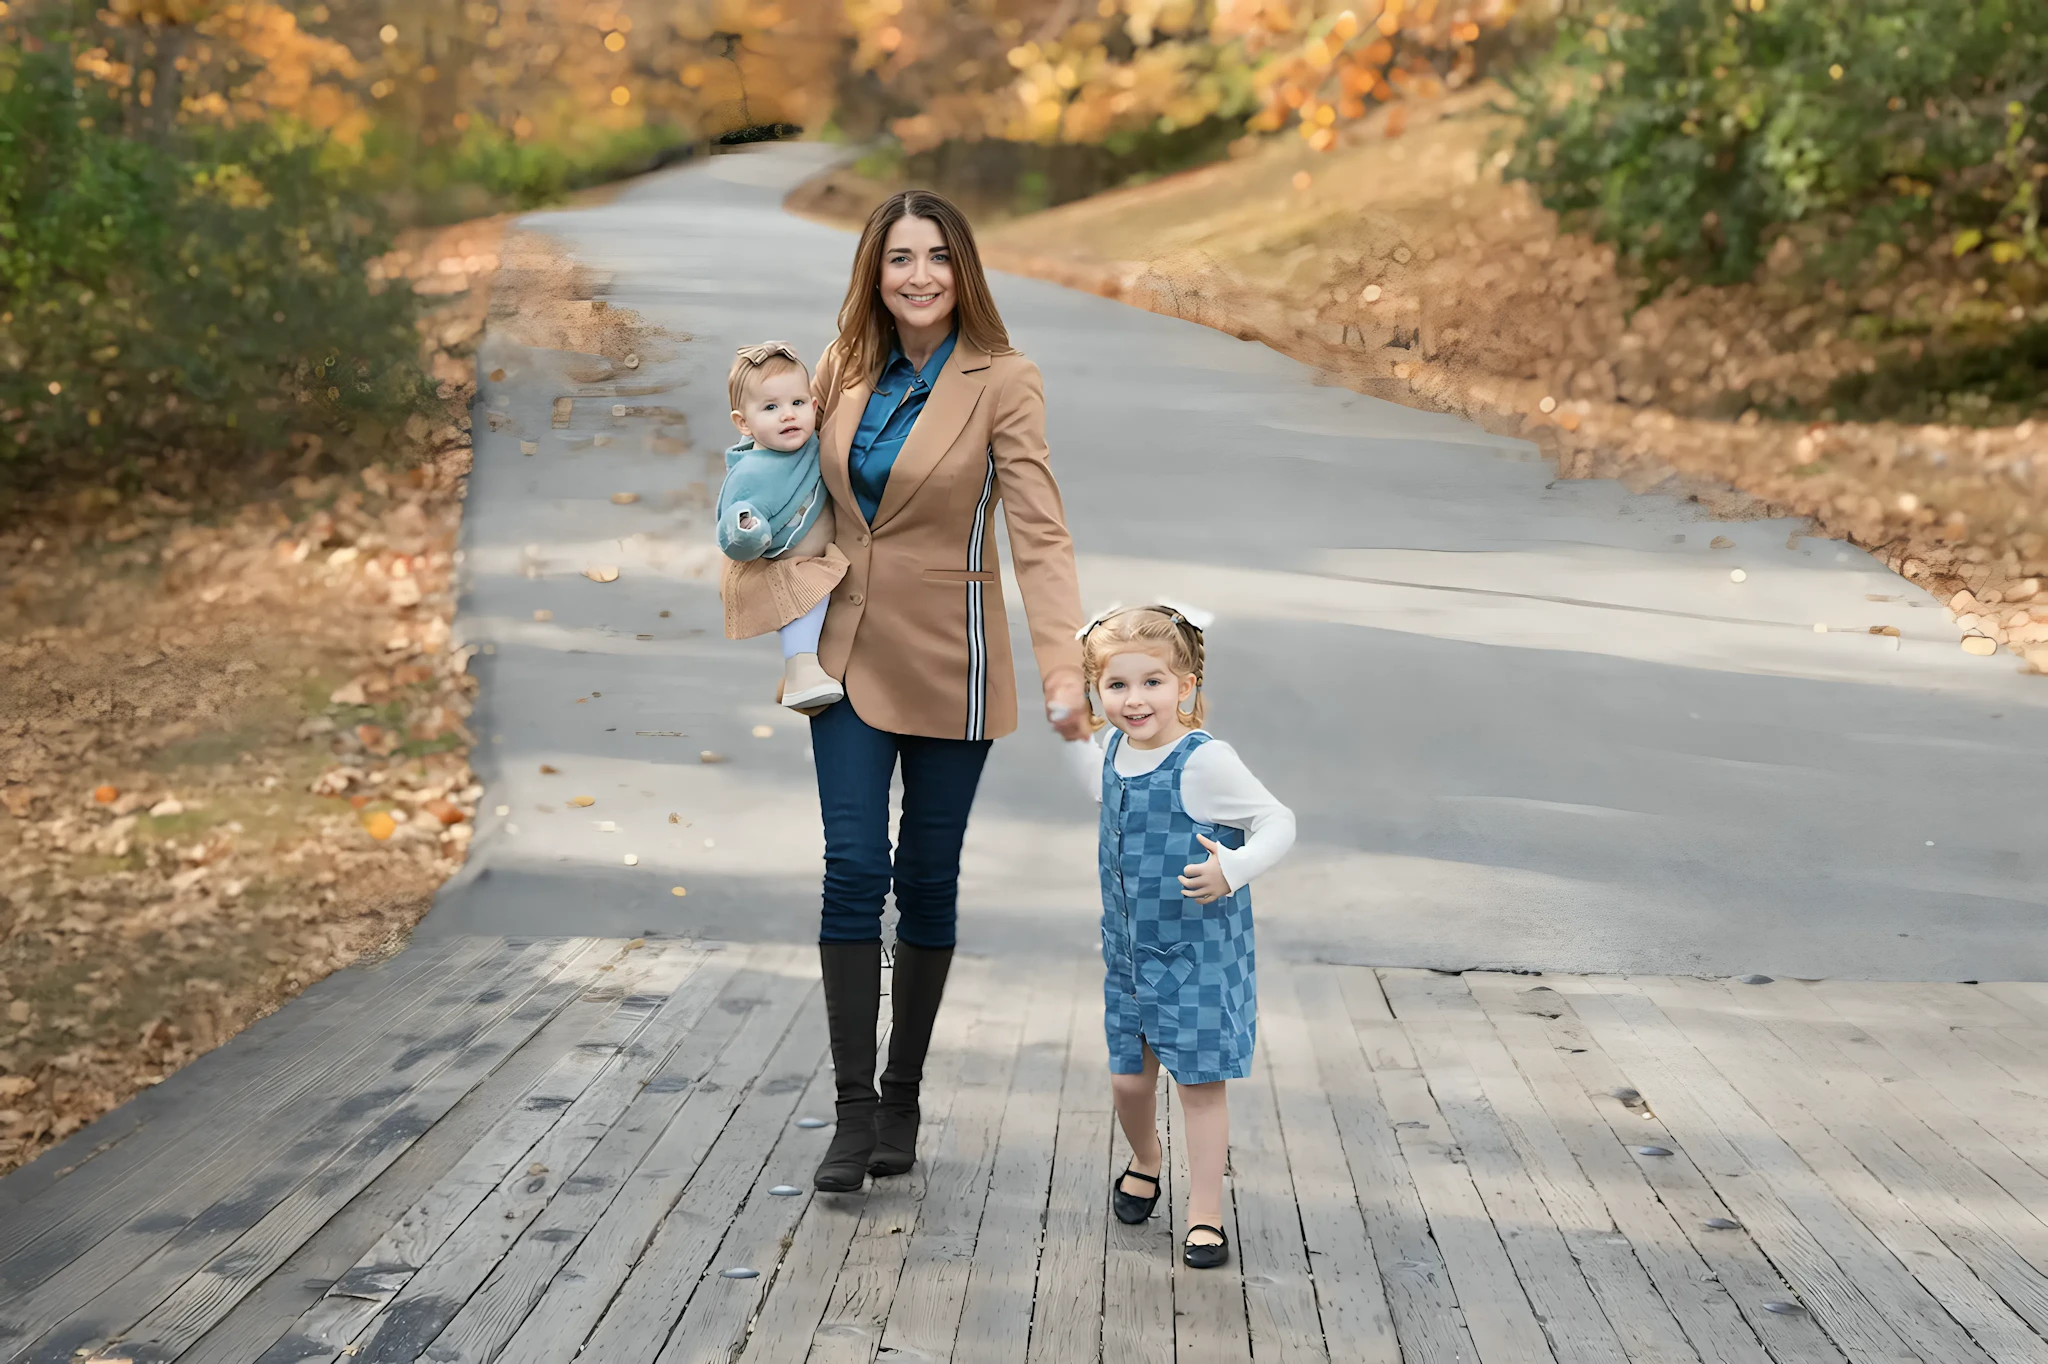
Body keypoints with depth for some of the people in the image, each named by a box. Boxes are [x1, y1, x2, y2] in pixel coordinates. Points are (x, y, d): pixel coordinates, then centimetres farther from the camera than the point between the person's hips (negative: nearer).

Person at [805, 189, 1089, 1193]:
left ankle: (902, 1100, 21)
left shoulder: (1001, 383, -11)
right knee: (853, 870, -4)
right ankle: (853, 1111, 2)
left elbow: (1039, 530, -18)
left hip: (948, 662, -3)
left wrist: (1063, 671, -29)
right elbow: (802, 496, 18)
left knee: (927, 881, 7)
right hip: (850, 652, 3)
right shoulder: (843, 372, 3)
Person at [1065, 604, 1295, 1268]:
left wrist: (1233, 869, -34)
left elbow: (1278, 822, -18)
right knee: (1128, 1078, 14)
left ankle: (1205, 1213, 12)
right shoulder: (1116, 749, 1)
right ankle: (1145, 1160, 43)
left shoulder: (1205, 762, -21)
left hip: (1200, 955, -6)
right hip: (1130, 951, 6)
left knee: (1201, 1082, 1)